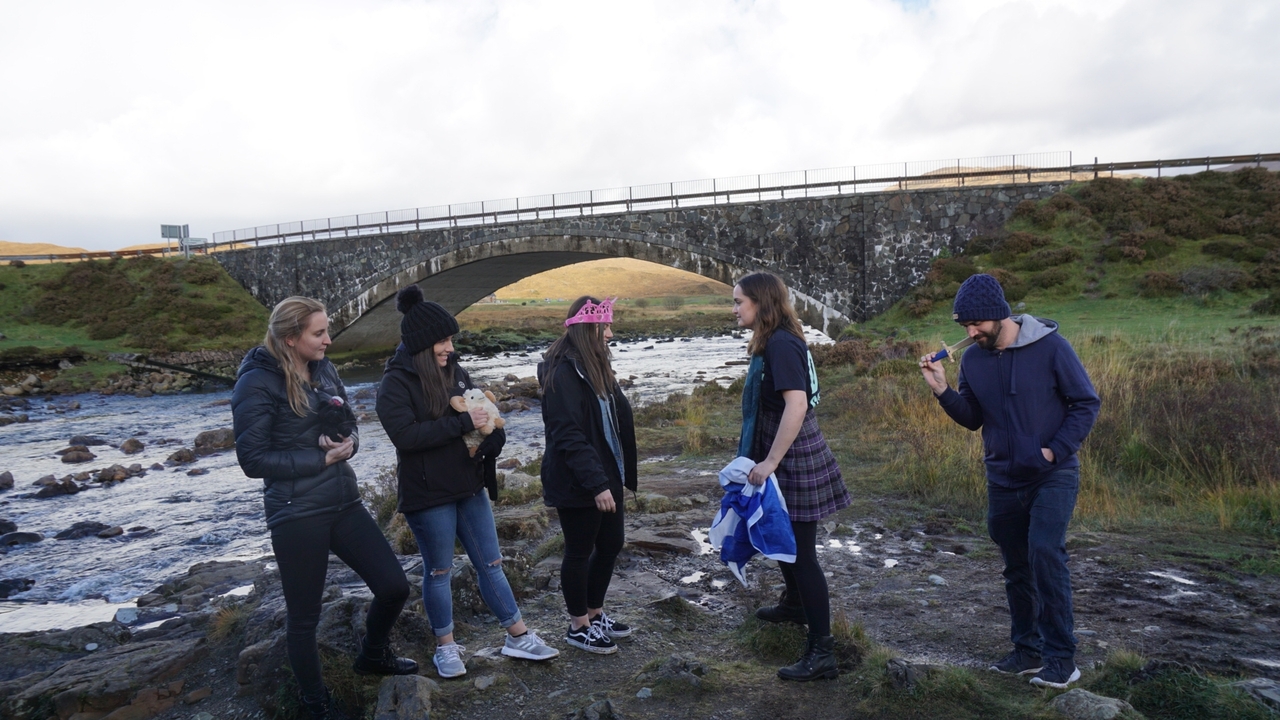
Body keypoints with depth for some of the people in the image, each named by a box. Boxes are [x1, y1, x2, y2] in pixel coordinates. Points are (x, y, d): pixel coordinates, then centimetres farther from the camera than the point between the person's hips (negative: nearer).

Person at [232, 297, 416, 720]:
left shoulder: (324, 369, 6)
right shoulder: (257, 384, -13)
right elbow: (253, 460, -14)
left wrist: (345, 444, -12)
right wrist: (321, 458, -16)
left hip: (344, 502, 6)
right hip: (296, 515, -6)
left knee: (394, 587, 7)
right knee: (304, 615, 10)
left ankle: (373, 657, 36)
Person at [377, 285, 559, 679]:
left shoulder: (455, 372, 6)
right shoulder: (396, 384, -12)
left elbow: (481, 415, 15)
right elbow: (405, 434, -25)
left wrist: (491, 434, -8)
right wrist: (462, 423, -24)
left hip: (469, 485, 6)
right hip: (428, 495, -6)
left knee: (490, 563, 13)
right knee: (439, 571, 10)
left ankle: (518, 637, 24)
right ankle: (446, 646, 28)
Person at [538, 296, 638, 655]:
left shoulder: (594, 366, 10)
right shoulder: (563, 372, -19)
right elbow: (568, 436, -24)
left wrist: (616, 475, 15)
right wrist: (596, 484, -25)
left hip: (605, 477, 9)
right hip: (577, 485, -9)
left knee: (611, 544, 17)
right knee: (579, 552, 6)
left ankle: (595, 613, 35)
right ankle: (579, 626, 23)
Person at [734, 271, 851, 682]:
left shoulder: (780, 345, -20)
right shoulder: (773, 343, 10)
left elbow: (796, 405, -30)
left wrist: (769, 461, -28)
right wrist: (764, 458, 22)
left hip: (794, 463, -10)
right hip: (785, 462, 10)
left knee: (801, 552, -4)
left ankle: (822, 652, 4)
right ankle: (795, 605, 48)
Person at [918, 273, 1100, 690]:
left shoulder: (1049, 347, -12)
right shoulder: (973, 359, 2)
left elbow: (1086, 403, -7)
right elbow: (973, 419, 7)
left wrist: (1056, 450, -16)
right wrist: (943, 391, -10)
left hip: (1053, 476, -5)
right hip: (1003, 480, 5)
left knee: (1045, 553, -20)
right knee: (1017, 568, 12)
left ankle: (1061, 658, -7)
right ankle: (1027, 651, 27)